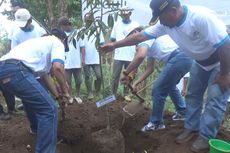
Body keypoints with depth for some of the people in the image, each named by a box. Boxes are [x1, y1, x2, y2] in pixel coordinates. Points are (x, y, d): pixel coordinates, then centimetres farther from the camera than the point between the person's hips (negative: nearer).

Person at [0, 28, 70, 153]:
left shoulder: (42, 41, 36)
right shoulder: (57, 43, 11)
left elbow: (44, 75, 40)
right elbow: (57, 68, -10)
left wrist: (56, 95, 45)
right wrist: (65, 91, 6)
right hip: (15, 70, -10)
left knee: (31, 97, 36)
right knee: (49, 109, -8)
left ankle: (36, 128, 54)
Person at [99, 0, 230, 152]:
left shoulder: (201, 17, -37)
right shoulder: (166, 23, -15)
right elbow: (140, 36, -10)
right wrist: (114, 45, -9)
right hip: (201, 61, 7)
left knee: (216, 98, -7)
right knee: (193, 94, 10)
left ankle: (206, 137, 6)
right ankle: (191, 128, 24)